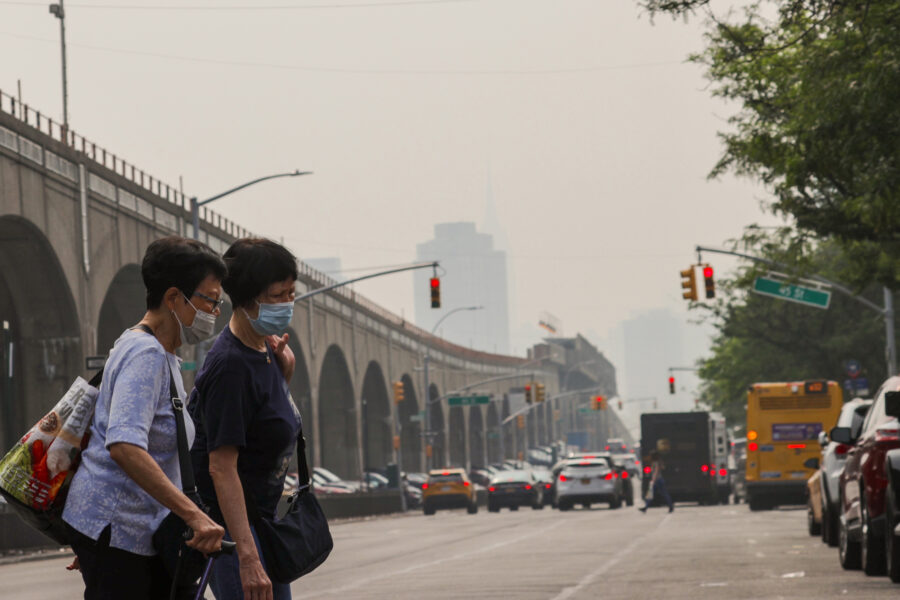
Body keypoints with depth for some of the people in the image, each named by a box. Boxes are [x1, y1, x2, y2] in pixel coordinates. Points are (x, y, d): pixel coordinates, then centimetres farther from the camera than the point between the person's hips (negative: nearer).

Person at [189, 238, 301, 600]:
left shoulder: (264, 348, 6)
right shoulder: (231, 366, -22)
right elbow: (221, 467, -27)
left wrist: (284, 371, 3)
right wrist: (247, 558, -32)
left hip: (259, 517, 10)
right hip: (230, 525, -10)